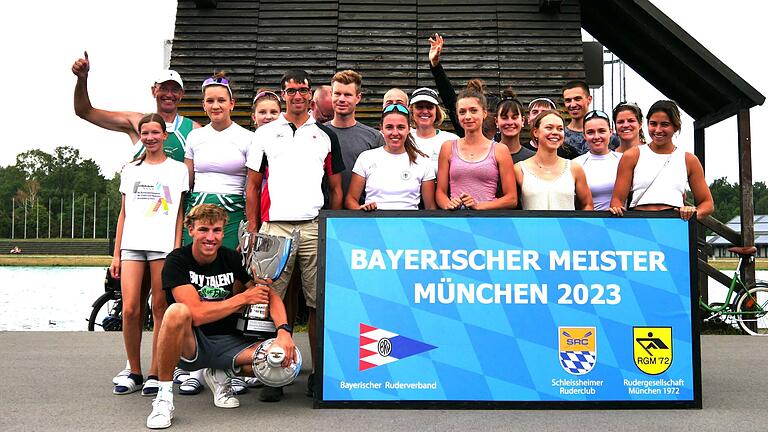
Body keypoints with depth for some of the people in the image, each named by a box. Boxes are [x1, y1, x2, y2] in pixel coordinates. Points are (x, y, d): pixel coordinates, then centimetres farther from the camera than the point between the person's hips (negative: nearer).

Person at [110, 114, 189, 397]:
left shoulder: (177, 169, 9)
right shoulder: (130, 170, 18)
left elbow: (179, 214, 4)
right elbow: (124, 214, 17)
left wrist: (177, 249, -6)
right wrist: (116, 254, 11)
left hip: (163, 245, -3)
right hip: (132, 245, 3)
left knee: (159, 308, -2)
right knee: (130, 309, -6)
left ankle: (155, 374, 6)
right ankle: (134, 373, 8)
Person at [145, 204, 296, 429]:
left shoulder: (233, 259, -1)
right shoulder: (177, 261, -12)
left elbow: (270, 295, -5)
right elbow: (197, 314, -23)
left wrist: (284, 330, -23)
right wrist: (244, 297, -15)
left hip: (227, 342, 4)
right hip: (189, 346, -4)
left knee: (283, 358, -21)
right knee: (178, 311, -36)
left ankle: (221, 374, 9)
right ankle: (164, 396, -19)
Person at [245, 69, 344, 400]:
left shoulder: (326, 136, 13)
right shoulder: (265, 134, 13)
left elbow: (336, 188, 13)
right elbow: (252, 186, 11)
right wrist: (252, 230, 3)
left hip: (316, 227, 0)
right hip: (274, 227, 0)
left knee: (319, 303, 0)